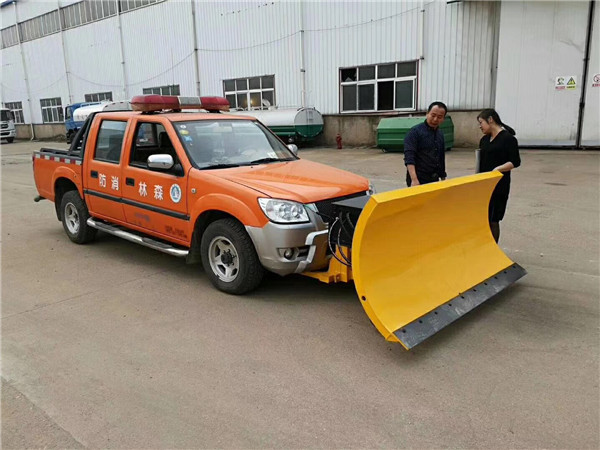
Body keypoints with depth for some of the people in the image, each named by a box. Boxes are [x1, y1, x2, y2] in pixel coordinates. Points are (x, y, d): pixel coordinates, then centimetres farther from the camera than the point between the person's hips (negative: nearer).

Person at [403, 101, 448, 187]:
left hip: (434, 181, 7)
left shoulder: (440, 135, 15)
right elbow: (409, 158, -18)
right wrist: (414, 180, -28)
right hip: (418, 181, -7)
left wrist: (443, 178, 21)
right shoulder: (415, 131, -7)